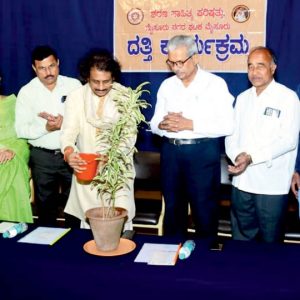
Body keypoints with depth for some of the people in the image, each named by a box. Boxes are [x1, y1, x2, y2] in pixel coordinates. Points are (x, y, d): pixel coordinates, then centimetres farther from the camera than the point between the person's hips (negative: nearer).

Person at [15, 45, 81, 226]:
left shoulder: (74, 85, -2)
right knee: (45, 209, 14)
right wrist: (46, 127, -19)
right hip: (42, 157, 1)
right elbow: (21, 130, -5)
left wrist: (65, 123, -19)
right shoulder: (26, 92, -1)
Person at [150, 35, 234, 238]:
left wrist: (189, 124, -19)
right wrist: (163, 124, -13)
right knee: (172, 209, 15)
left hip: (203, 153, -4)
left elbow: (227, 126, -13)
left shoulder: (215, 84, -5)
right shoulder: (167, 86, 9)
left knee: (204, 212, 4)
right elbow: (155, 124, 11)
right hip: (171, 152, 5)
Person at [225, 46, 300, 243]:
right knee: (241, 238, 15)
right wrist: (237, 155, -11)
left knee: (270, 241, 7)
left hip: (272, 184, -5)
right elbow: (232, 133, 10)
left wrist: (252, 158, -21)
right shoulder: (243, 98, 13)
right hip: (242, 181, 5)